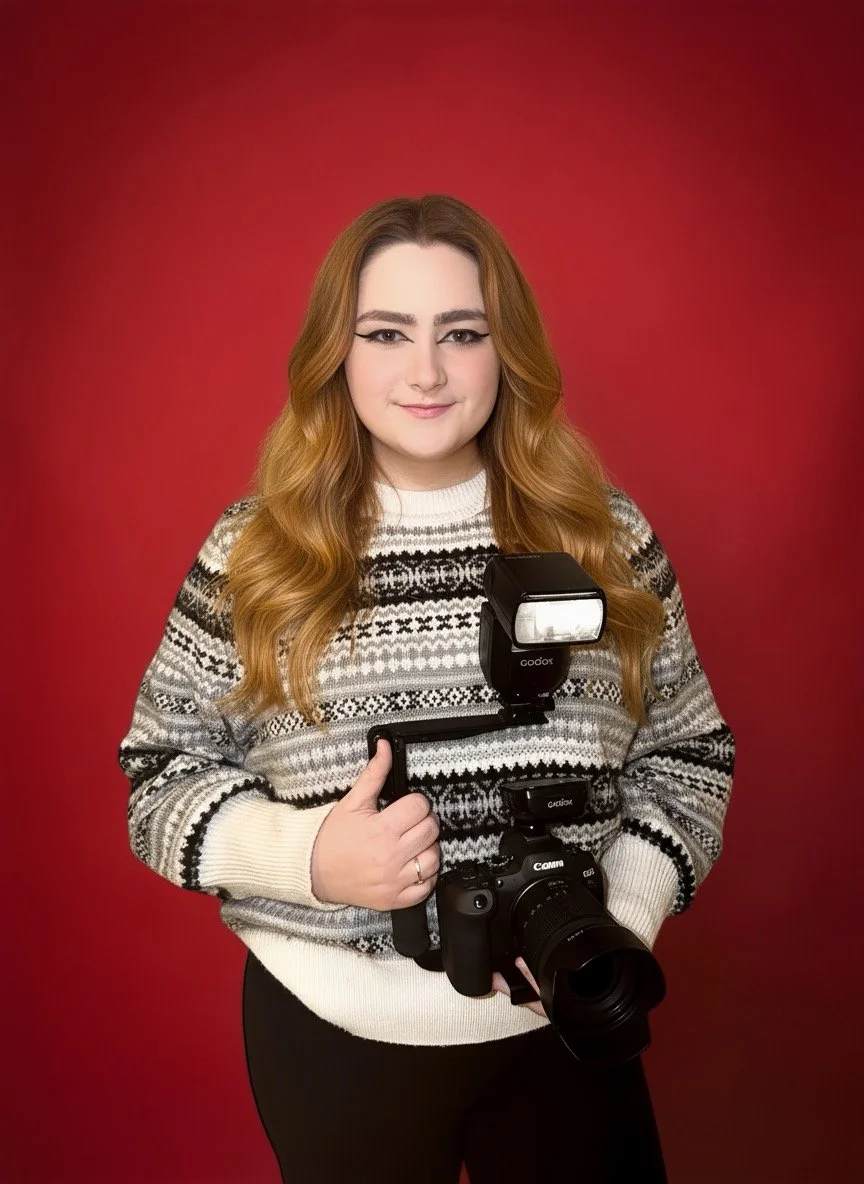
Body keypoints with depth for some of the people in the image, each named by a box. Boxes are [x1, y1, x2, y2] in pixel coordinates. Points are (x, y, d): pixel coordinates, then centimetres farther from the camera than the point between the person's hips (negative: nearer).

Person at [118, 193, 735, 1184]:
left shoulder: (606, 535, -3)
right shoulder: (252, 551, -6)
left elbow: (688, 751, 4)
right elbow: (161, 769, -1)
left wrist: (622, 916, -11)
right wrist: (304, 856, -19)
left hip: (565, 1019, 1)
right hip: (330, 1028, 0)